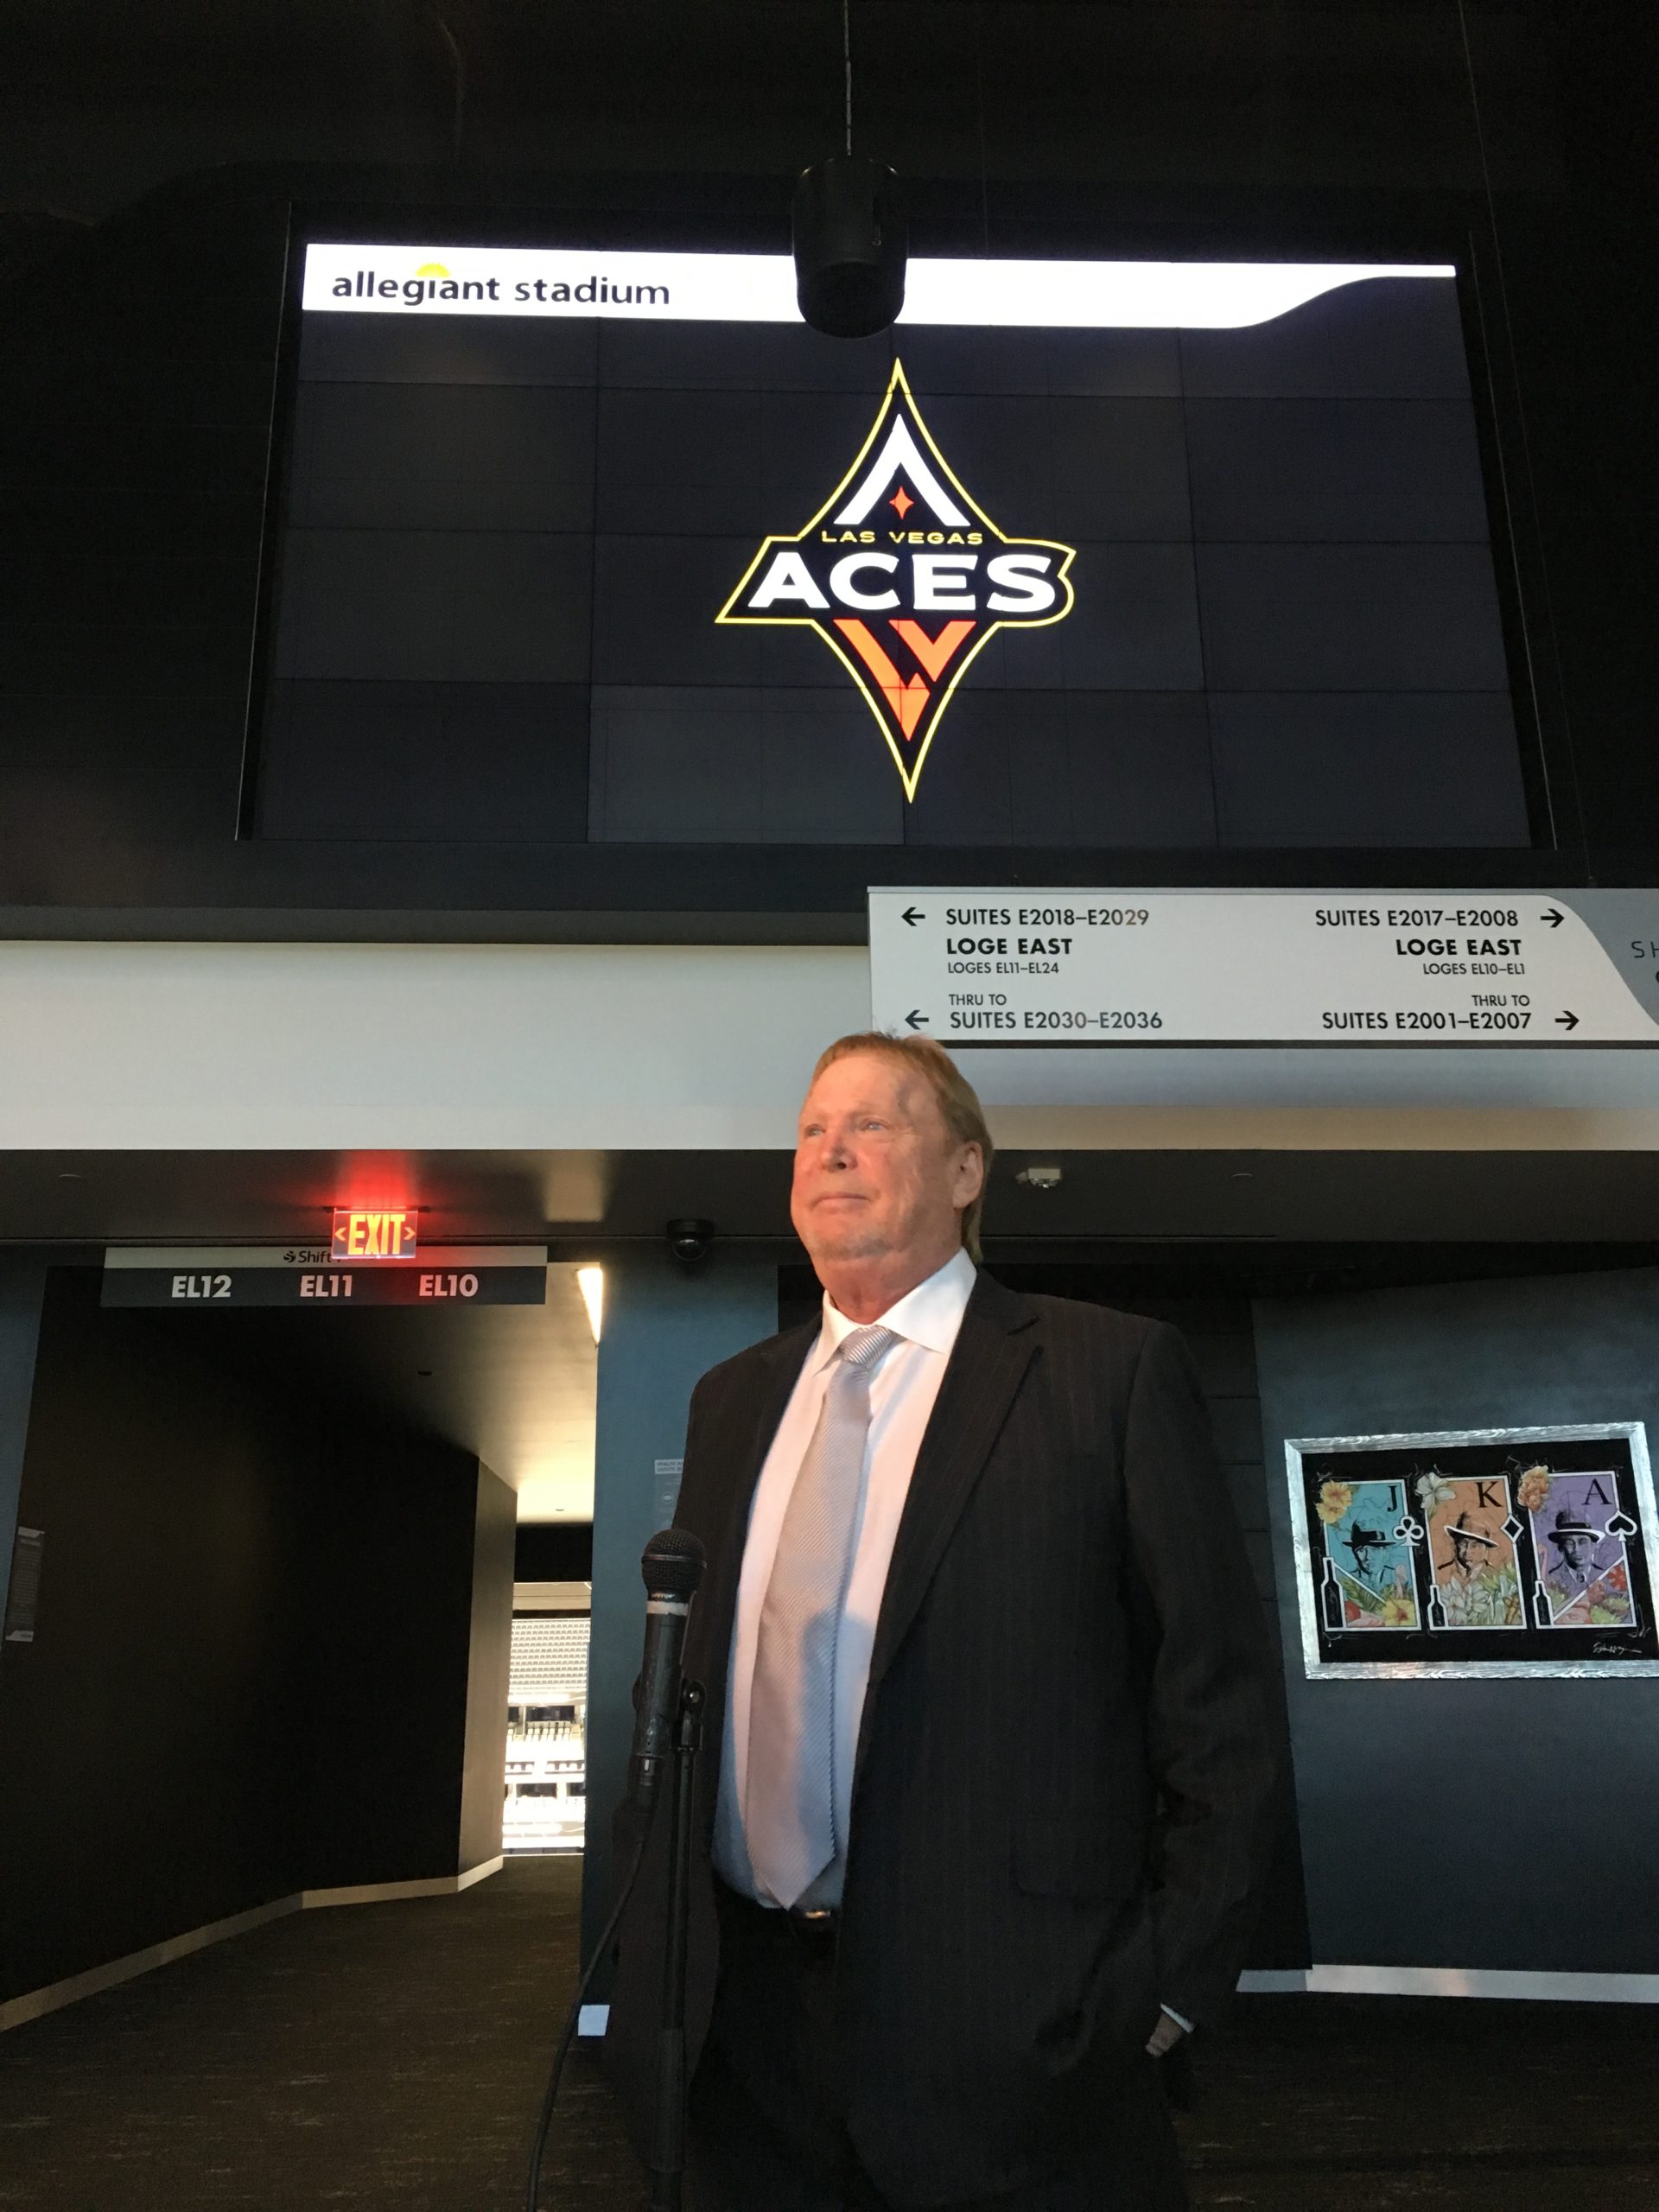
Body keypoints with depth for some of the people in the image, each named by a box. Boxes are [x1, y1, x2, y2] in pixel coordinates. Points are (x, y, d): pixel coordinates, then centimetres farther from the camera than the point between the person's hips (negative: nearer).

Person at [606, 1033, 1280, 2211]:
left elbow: (1215, 1697, -7)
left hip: (1011, 2036, -4)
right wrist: (653, 1923, 9)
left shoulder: (1111, 1371, -7)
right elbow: (684, 1665, 15)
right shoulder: (733, 1398, 10)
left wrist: (1177, 1978, -9)